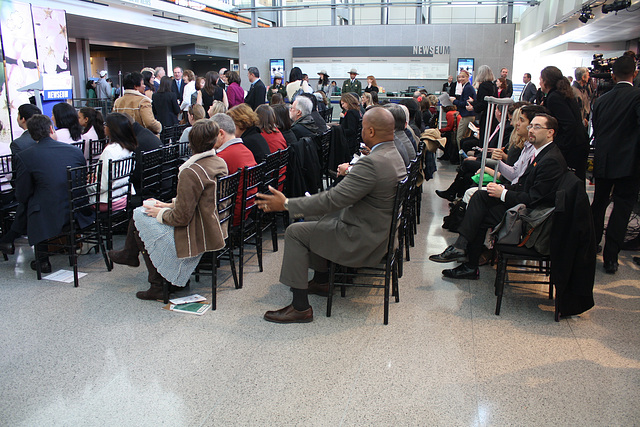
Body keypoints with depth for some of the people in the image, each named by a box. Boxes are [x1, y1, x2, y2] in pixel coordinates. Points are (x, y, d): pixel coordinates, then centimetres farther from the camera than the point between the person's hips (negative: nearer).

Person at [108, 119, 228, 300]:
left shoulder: (191, 173, -26)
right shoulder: (219, 162, 1)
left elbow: (181, 218, -22)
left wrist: (160, 213, -3)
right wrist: (171, 205, 11)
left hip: (194, 237, -9)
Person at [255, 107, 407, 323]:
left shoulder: (372, 163, -28)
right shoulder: (396, 154, 3)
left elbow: (333, 199, -28)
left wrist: (286, 204, -22)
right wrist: (350, 172, 28)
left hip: (364, 241, -10)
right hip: (382, 227, 11)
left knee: (295, 232, -6)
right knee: (315, 218, 24)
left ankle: (300, 307, -1)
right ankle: (321, 281, 34)